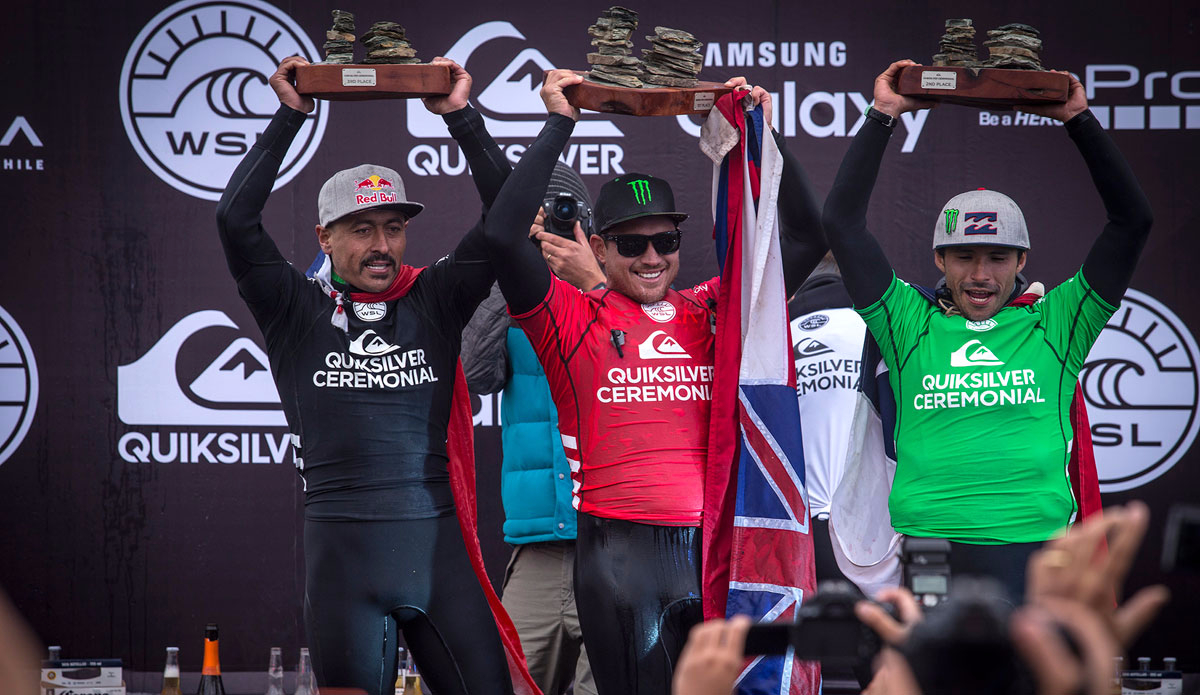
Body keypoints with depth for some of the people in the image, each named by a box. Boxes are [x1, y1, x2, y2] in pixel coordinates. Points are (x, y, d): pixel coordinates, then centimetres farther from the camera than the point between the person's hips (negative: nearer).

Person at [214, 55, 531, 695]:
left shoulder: (435, 301, 10)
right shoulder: (298, 311, 6)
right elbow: (235, 218, -6)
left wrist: (461, 117, 1)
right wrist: (289, 117, -3)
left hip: (438, 539, 2)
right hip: (341, 542, -1)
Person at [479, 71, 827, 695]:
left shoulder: (708, 312, 14)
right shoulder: (575, 319, 4)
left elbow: (806, 238, 16)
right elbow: (503, 234, -10)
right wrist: (559, 123, -6)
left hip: (717, 547, 4)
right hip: (621, 548, -4)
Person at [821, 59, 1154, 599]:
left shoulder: (1054, 326, 11)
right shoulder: (912, 326, 12)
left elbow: (1132, 220, 10)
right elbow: (841, 221, 10)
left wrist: (1078, 118, 9)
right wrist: (883, 117, 10)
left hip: (1035, 547, 0)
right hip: (924, 548, 0)